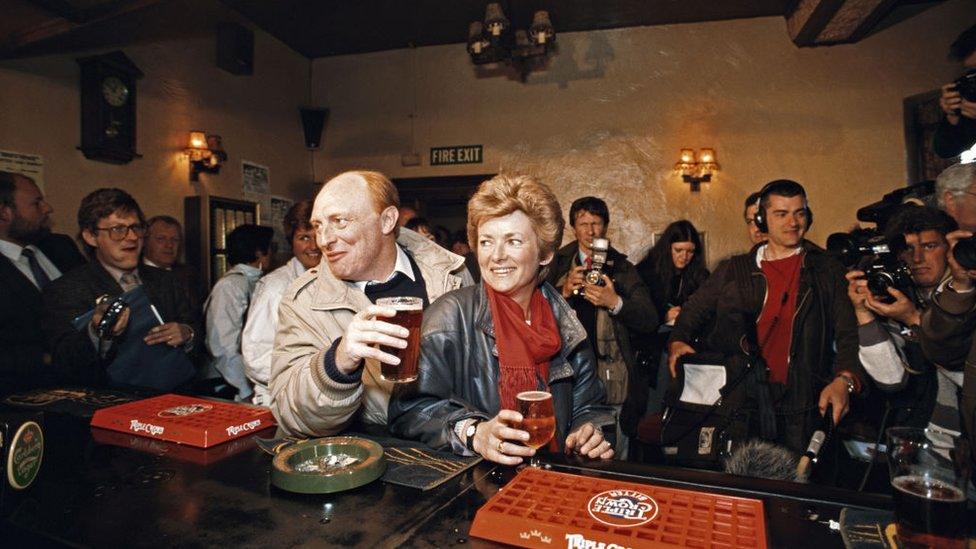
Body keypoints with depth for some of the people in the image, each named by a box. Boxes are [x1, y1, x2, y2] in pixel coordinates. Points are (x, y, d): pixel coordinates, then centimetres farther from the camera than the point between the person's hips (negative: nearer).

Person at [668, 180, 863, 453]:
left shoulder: (827, 270, 7)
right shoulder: (734, 270, 10)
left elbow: (849, 333, 0)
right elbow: (695, 310, 13)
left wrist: (844, 379, -17)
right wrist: (678, 341, -7)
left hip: (803, 409, -1)